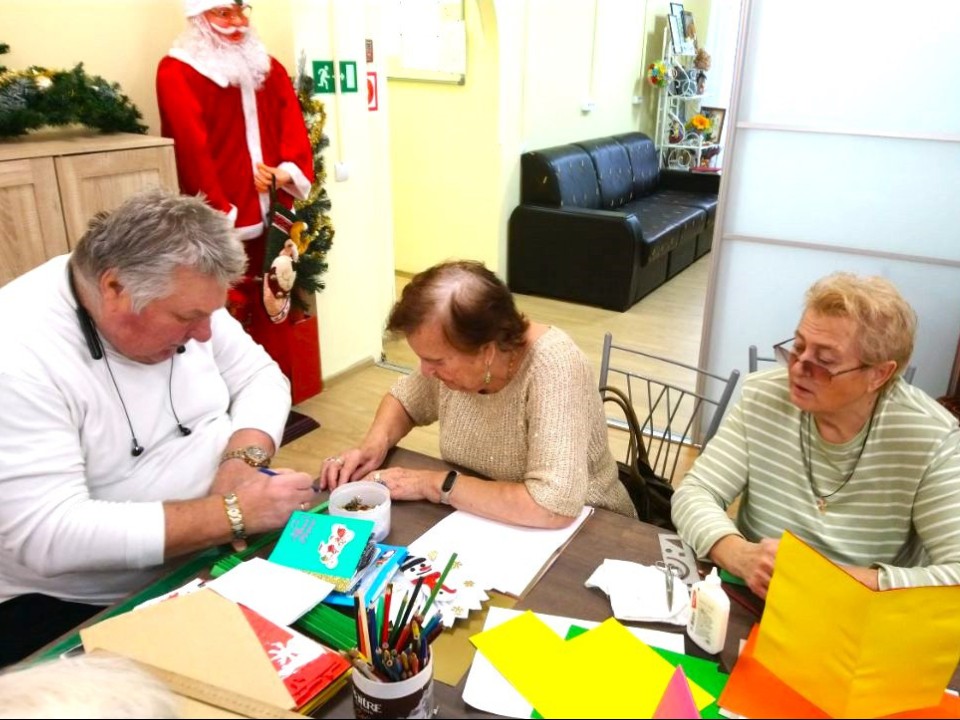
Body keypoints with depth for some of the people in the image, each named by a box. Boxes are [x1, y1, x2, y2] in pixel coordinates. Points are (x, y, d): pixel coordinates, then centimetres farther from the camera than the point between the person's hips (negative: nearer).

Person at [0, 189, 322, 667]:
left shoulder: (178, 298, -6)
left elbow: (261, 377, 3)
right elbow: (45, 536, -30)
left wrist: (242, 460, -17)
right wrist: (231, 514, -32)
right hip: (73, 609, -5)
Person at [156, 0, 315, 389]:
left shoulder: (268, 67, 15)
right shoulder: (177, 72, -5)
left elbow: (292, 124, 8)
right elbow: (191, 147, -13)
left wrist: (287, 170, -11)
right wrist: (218, 211, -18)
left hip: (271, 214, 6)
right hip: (221, 223, -6)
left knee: (275, 308, 13)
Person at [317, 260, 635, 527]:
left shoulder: (552, 367, -29)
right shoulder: (452, 353, -11)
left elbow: (554, 506, -35)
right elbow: (405, 397, 10)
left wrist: (435, 484, -27)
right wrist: (375, 444, -10)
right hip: (481, 522, 5)